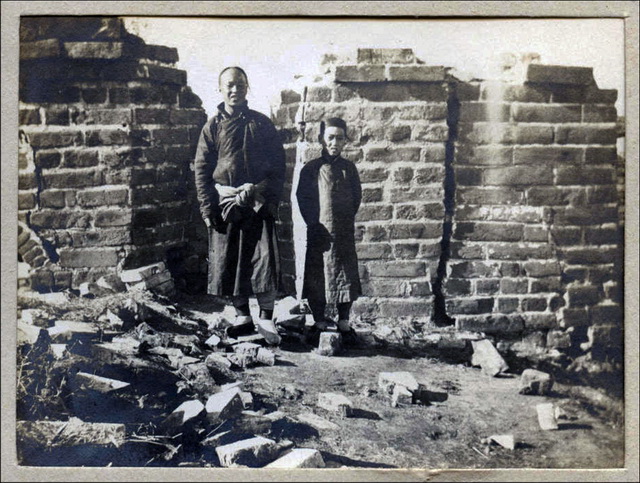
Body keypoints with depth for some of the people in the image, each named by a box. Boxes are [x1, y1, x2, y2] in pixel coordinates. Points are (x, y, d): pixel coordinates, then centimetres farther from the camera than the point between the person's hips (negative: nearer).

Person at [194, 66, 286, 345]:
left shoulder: (262, 123, 9)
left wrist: (270, 196, -3)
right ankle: (243, 317, 18)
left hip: (258, 202, 0)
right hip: (225, 203, 1)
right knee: (229, 260, 5)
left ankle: (266, 319, 0)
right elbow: (202, 170, 4)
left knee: (265, 258, -8)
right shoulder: (213, 127, 7)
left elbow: (278, 163, 8)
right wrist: (208, 208, -5)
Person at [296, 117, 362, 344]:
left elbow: (357, 196, 10)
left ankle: (344, 322, 17)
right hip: (318, 232, -1)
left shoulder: (348, 168, 6)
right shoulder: (311, 169, 0)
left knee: (345, 276, 5)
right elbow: (302, 197, 0)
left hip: (344, 233, 2)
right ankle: (319, 322, 17)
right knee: (316, 277, 4)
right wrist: (313, 223, -5)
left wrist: (347, 220, 4)